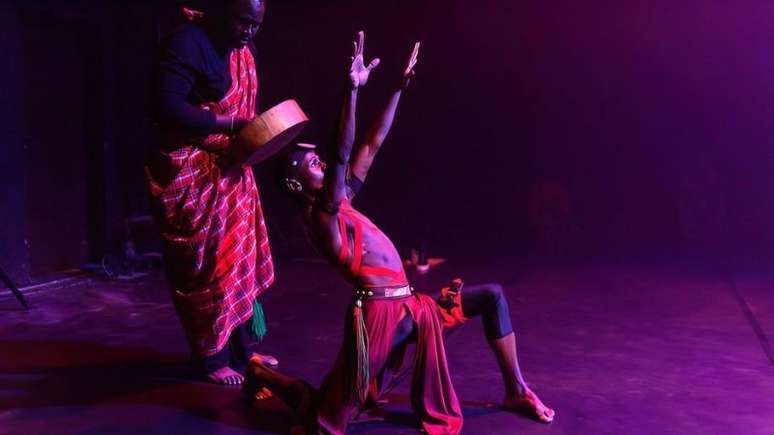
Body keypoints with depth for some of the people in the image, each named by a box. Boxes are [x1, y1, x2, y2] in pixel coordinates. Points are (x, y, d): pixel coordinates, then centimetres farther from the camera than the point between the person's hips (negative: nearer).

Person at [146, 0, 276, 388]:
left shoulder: (242, 49, 9)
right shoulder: (186, 43, -18)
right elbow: (168, 109, -27)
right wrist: (232, 125, -27)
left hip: (231, 170, 8)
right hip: (192, 175, -8)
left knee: (240, 261, 12)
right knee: (205, 268, 1)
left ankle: (241, 350, 24)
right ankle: (211, 359, 15)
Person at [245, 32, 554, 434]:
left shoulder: (341, 201, 17)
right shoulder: (318, 215, -8)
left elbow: (373, 144, 19)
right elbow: (341, 156, -24)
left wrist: (400, 87, 19)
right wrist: (353, 89, -30)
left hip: (409, 308, 9)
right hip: (378, 314, -9)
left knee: (492, 296, 10)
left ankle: (516, 392, 15)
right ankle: (262, 374, 21)